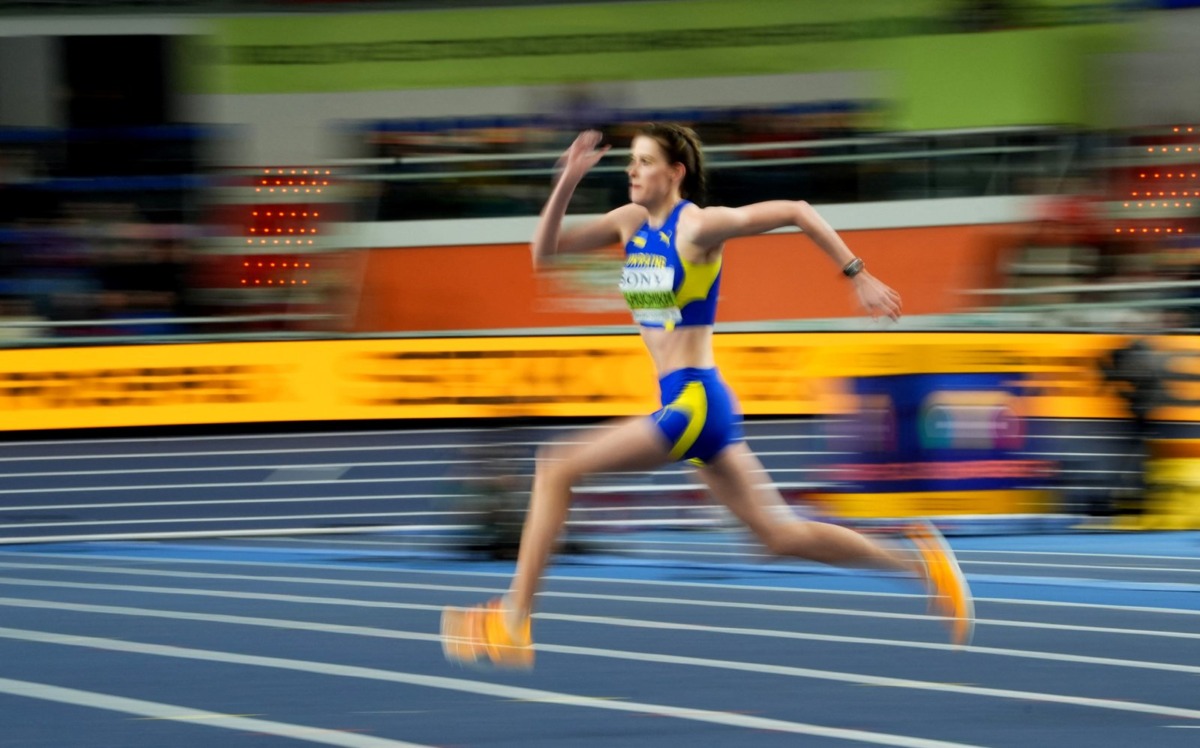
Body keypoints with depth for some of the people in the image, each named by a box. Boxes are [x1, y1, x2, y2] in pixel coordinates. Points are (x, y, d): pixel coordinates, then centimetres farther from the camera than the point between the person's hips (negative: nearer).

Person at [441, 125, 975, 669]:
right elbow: (545, 250, 11)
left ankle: (513, 622, -10)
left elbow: (796, 212, -6)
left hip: (693, 400, -9)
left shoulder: (698, 226, -10)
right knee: (779, 534, 13)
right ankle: (918, 562, 20)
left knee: (555, 470, -12)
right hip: (685, 404, 9)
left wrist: (858, 277, -5)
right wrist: (567, 181, -2)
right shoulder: (632, 222, 12)